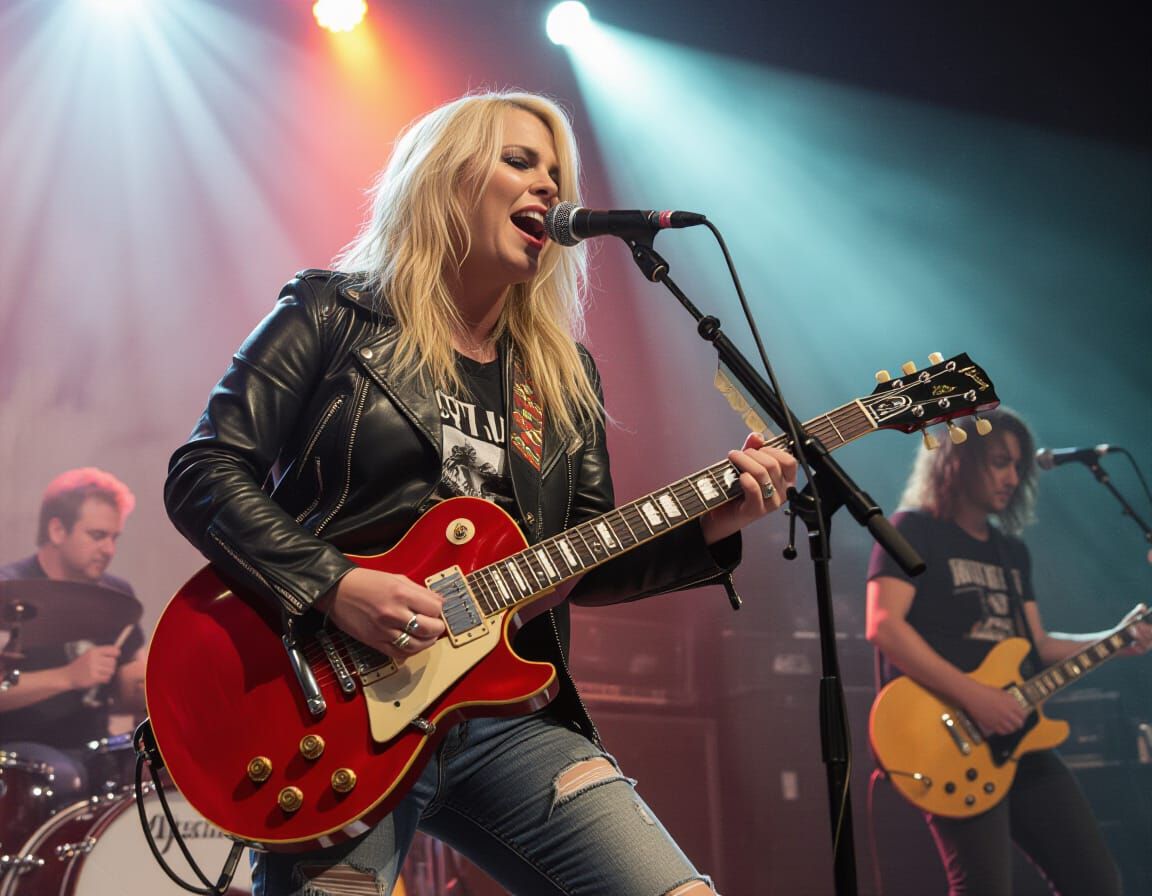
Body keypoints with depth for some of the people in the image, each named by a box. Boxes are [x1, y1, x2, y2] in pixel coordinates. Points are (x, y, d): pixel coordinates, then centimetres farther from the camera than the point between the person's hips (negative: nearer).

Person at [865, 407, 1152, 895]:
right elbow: (883, 625, -17)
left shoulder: (1012, 549, 20)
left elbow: (1037, 645, 21)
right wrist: (973, 695, -22)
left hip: (1017, 736, 8)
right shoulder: (914, 531, -4)